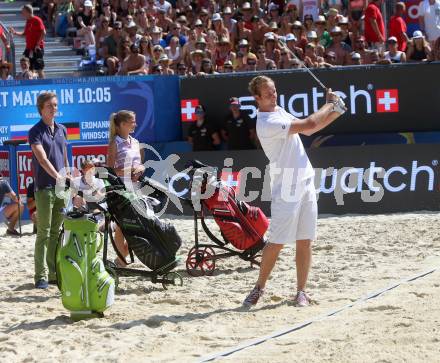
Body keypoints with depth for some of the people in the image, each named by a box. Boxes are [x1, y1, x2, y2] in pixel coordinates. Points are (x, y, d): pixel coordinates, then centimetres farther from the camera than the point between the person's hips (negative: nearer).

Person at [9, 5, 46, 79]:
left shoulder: (37, 20, -11)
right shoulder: (28, 21, 14)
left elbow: (43, 33, -16)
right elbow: (25, 34, 22)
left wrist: (38, 44, -18)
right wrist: (15, 33, 6)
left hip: (37, 48, -8)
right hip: (29, 48, 8)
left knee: (39, 69, -6)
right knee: (29, 69, 8)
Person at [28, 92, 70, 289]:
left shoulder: (62, 130, 14)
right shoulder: (36, 131, -7)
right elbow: (42, 159, -19)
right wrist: (57, 176, -31)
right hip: (44, 188, -6)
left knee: (56, 233, 9)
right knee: (43, 233, -6)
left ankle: (54, 273, 14)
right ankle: (41, 276, -5)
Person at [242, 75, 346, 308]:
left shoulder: (279, 112, 13)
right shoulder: (267, 123, -18)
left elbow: (308, 129, 22)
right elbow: (308, 125, -20)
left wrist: (335, 112, 8)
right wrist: (330, 104, -5)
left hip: (305, 182, 8)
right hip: (286, 188, -8)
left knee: (305, 241, 6)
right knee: (277, 242, -6)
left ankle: (301, 291, 11)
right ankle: (259, 288, 8)